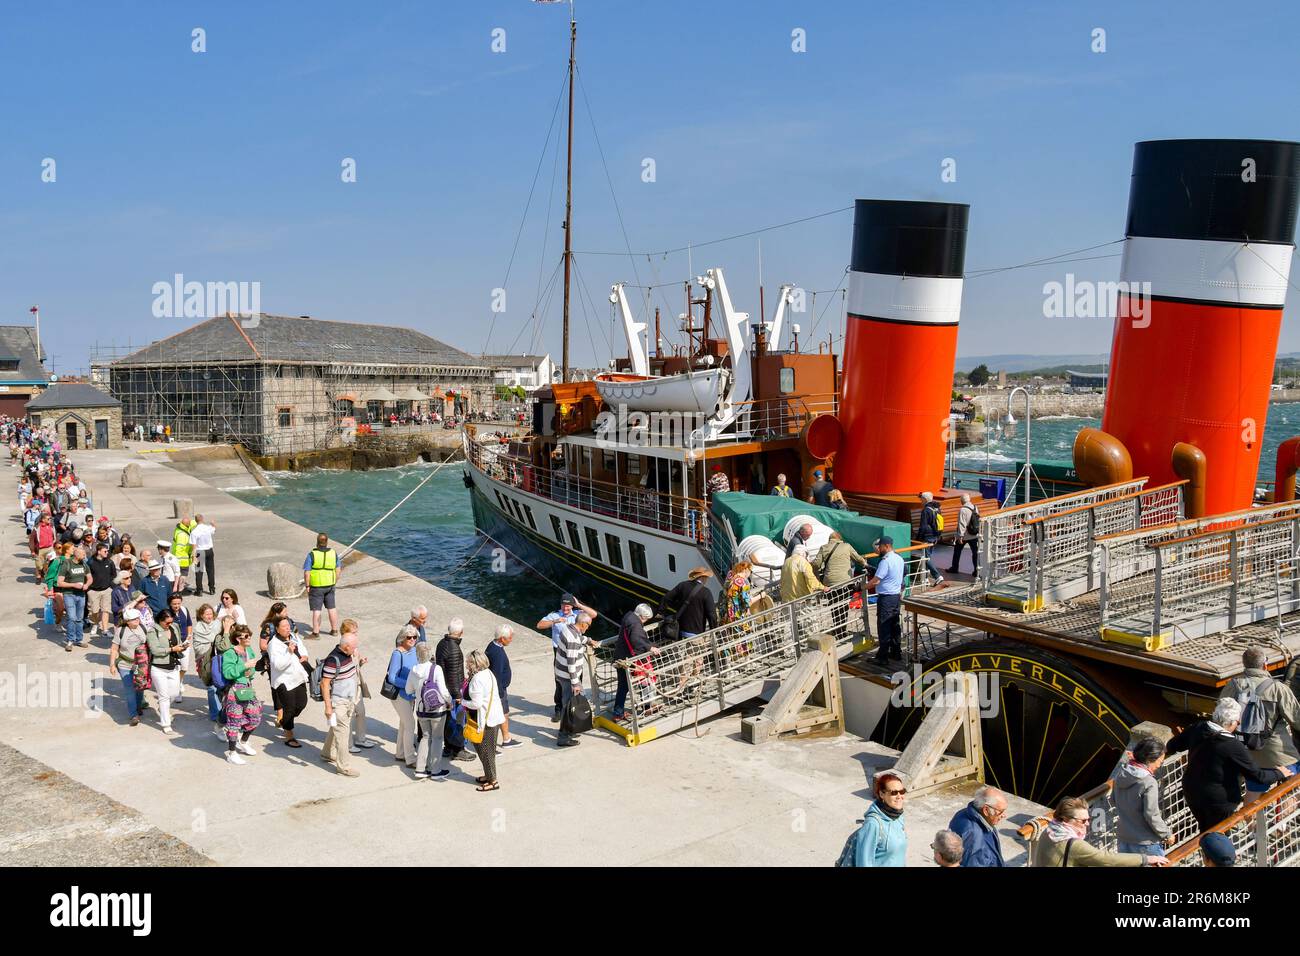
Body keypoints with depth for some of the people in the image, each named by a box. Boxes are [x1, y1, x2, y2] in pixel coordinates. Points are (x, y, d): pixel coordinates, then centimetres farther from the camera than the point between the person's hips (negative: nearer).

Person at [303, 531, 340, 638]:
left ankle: (316, 632, 7)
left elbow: (307, 573, -14)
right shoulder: (333, 553, 0)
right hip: (330, 585, 5)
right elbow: (337, 571, 7)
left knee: (316, 610, 2)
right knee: (331, 608, 14)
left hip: (316, 586, -4)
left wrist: (307, 586, -4)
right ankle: (334, 630, 22)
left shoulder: (312, 555, -14)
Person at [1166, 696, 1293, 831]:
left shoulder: (1198, 728, -9)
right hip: (1218, 800, -5)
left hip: (1192, 793, 5)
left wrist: (1168, 748, 31)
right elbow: (1257, 775, -16)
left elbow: (1172, 745, 8)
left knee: (1205, 831, 25)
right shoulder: (1234, 747, -27)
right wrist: (1279, 773, 3)